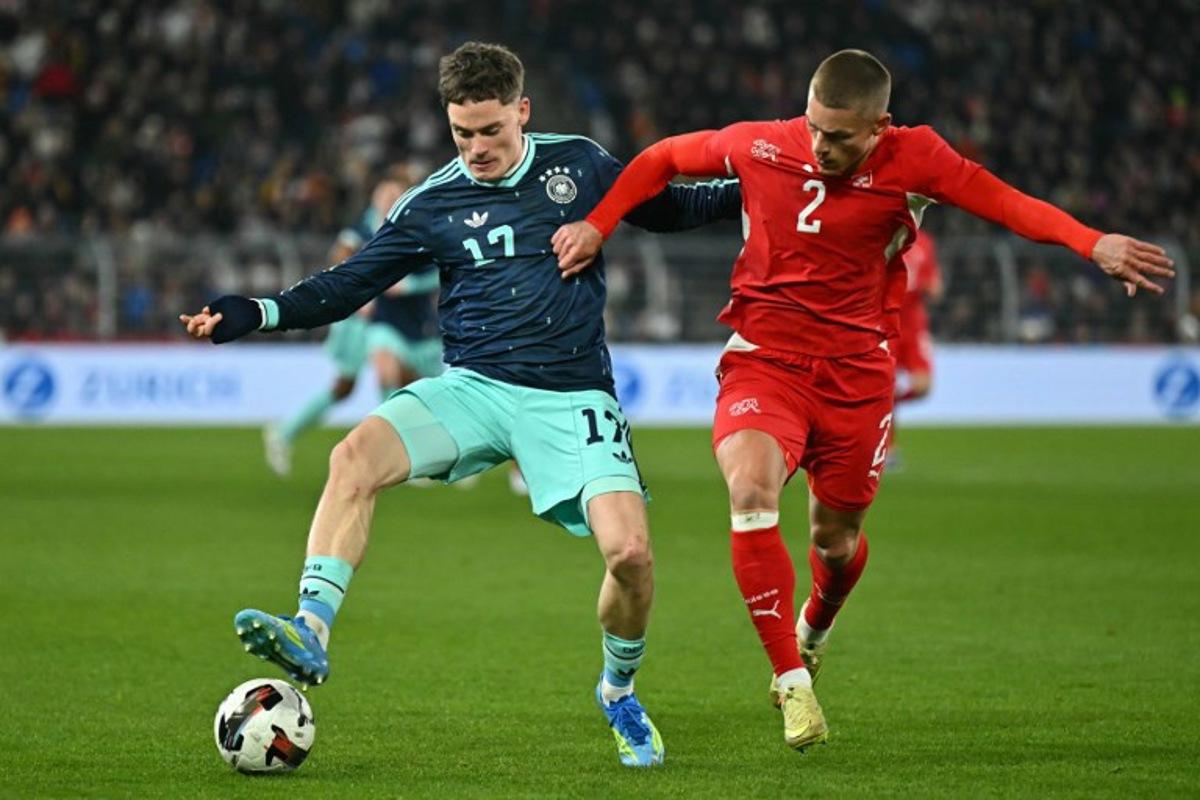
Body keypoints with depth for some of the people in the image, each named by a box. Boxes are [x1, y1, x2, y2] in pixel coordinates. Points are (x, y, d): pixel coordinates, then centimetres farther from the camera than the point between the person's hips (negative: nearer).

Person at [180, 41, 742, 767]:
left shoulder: (578, 164, 5)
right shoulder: (434, 204, 3)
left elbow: (667, 210, 19)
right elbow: (347, 285, 5)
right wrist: (255, 315, -7)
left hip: (572, 400, 0)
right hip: (473, 386, 1)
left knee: (630, 550, -19)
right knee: (355, 457, -28)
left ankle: (620, 693, 11)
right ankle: (310, 634, -31)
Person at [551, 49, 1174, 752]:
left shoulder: (912, 160, -10)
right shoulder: (759, 146, -7)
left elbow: (1008, 203, -17)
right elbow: (662, 160, 9)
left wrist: (1094, 243, -32)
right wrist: (596, 225, 0)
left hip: (857, 371, 1)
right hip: (763, 360, -1)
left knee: (837, 539, 11)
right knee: (751, 492, -28)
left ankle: (814, 631, 50)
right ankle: (793, 682, -21)